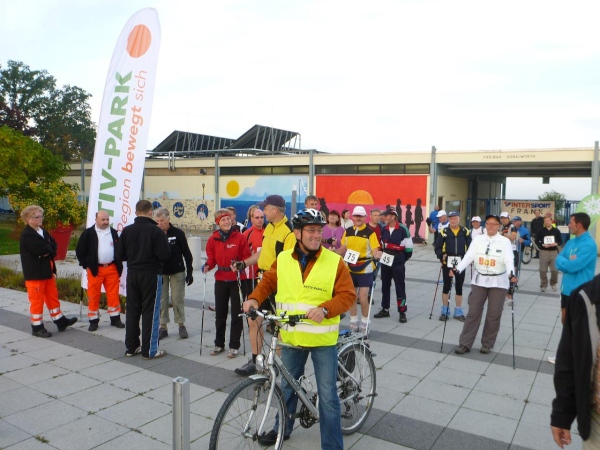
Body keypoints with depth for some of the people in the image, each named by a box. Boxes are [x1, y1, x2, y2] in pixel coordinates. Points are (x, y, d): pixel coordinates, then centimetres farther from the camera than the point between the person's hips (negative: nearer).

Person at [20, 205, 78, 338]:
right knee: (37, 300, 1)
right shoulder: (27, 235, -16)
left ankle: (60, 321, 26)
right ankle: (37, 327, 12)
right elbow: (41, 249, -26)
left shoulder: (43, 232, 12)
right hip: (34, 273, -8)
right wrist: (49, 248, -7)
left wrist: (47, 250, -14)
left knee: (52, 296, 16)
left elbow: (54, 246, 5)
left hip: (47, 271, 8)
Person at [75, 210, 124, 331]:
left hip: (112, 268, 3)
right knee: (93, 295, 1)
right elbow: (80, 251, 0)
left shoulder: (113, 233, 10)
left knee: (114, 295, 5)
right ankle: (93, 321, 11)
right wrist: (86, 265, -3)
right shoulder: (88, 233, -2)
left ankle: (115, 318, 15)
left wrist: (119, 265, 12)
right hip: (95, 269, -3)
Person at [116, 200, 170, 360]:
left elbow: (120, 255, 3)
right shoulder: (156, 230, -15)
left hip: (132, 274, 5)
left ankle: (131, 347, 22)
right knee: (150, 311, 2)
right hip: (151, 274, -5)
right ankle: (150, 350, 6)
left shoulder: (127, 230, 0)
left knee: (132, 310, 14)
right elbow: (164, 255, -18)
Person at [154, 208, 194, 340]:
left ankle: (181, 325, 16)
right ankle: (163, 327, 15)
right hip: (160, 273, 2)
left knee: (177, 299, 3)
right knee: (162, 300, 5)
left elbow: (187, 254, -3)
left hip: (177, 272, -1)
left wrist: (189, 272, -4)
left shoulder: (178, 233, -8)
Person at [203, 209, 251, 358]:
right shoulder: (213, 239, 1)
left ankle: (234, 346, 15)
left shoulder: (240, 237, -7)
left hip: (237, 280, -3)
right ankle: (219, 344, 27)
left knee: (236, 314, 3)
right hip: (220, 280, 3)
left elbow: (246, 256, -3)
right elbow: (211, 258, 5)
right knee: (220, 314, 12)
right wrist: (208, 266, -15)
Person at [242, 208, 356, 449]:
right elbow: (268, 281, 11)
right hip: (291, 338, 3)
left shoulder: (334, 261, -11)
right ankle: (283, 428, 45)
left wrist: (325, 309, -28)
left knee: (327, 394, 3)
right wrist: (255, 298, -7)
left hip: (323, 340, -3)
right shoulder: (282, 259, -2)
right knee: (287, 387, 21)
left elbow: (347, 295, -11)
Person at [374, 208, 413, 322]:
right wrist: (382, 255, 11)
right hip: (385, 261, 6)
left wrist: (402, 259, 0)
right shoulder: (384, 229, 6)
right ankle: (385, 309, 25)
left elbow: (408, 246, -8)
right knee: (385, 286, 13)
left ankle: (402, 312, 9)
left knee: (400, 287, 0)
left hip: (398, 263, -6)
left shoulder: (403, 229, -12)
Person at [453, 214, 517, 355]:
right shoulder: (477, 239, 2)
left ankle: (487, 344, 22)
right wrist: (457, 269, -22)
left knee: (494, 315, 6)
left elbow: (509, 260, -16)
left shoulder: (505, 241, -4)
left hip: (498, 282, -1)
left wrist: (511, 274, -35)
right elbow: (468, 257, -7)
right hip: (479, 280, 1)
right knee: (473, 312, 3)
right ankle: (465, 343, 8)